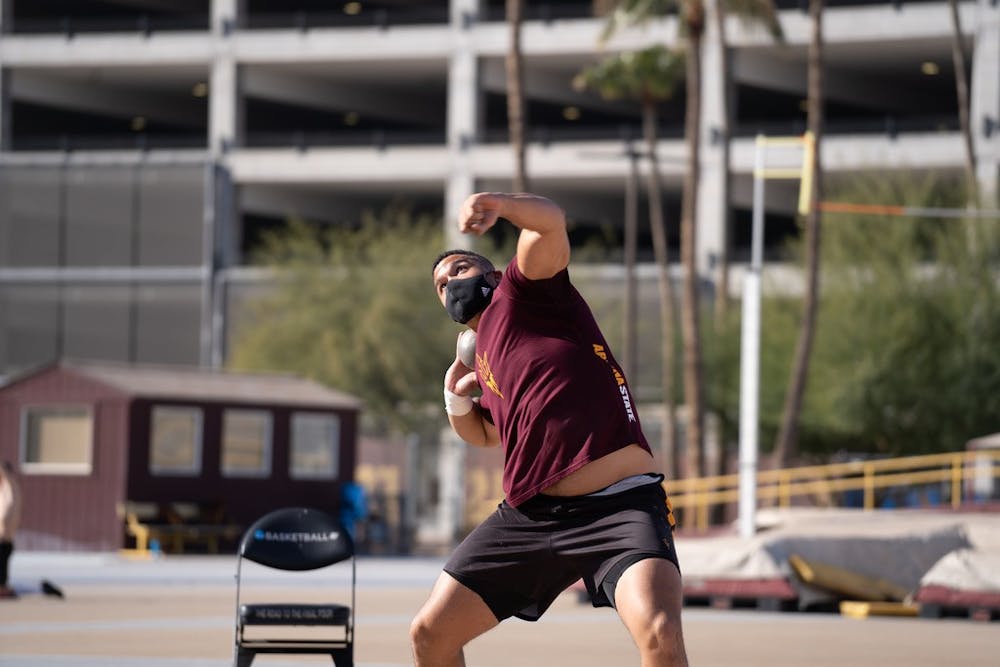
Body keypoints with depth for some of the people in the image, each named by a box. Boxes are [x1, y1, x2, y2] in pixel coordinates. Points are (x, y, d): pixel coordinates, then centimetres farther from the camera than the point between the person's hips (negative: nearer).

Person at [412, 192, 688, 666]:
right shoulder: (482, 359, 24)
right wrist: (456, 399, 22)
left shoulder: (523, 293, 5)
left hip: (621, 507, -8)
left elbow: (549, 224, -14)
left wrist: (502, 205, -34)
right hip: (530, 515, 8)